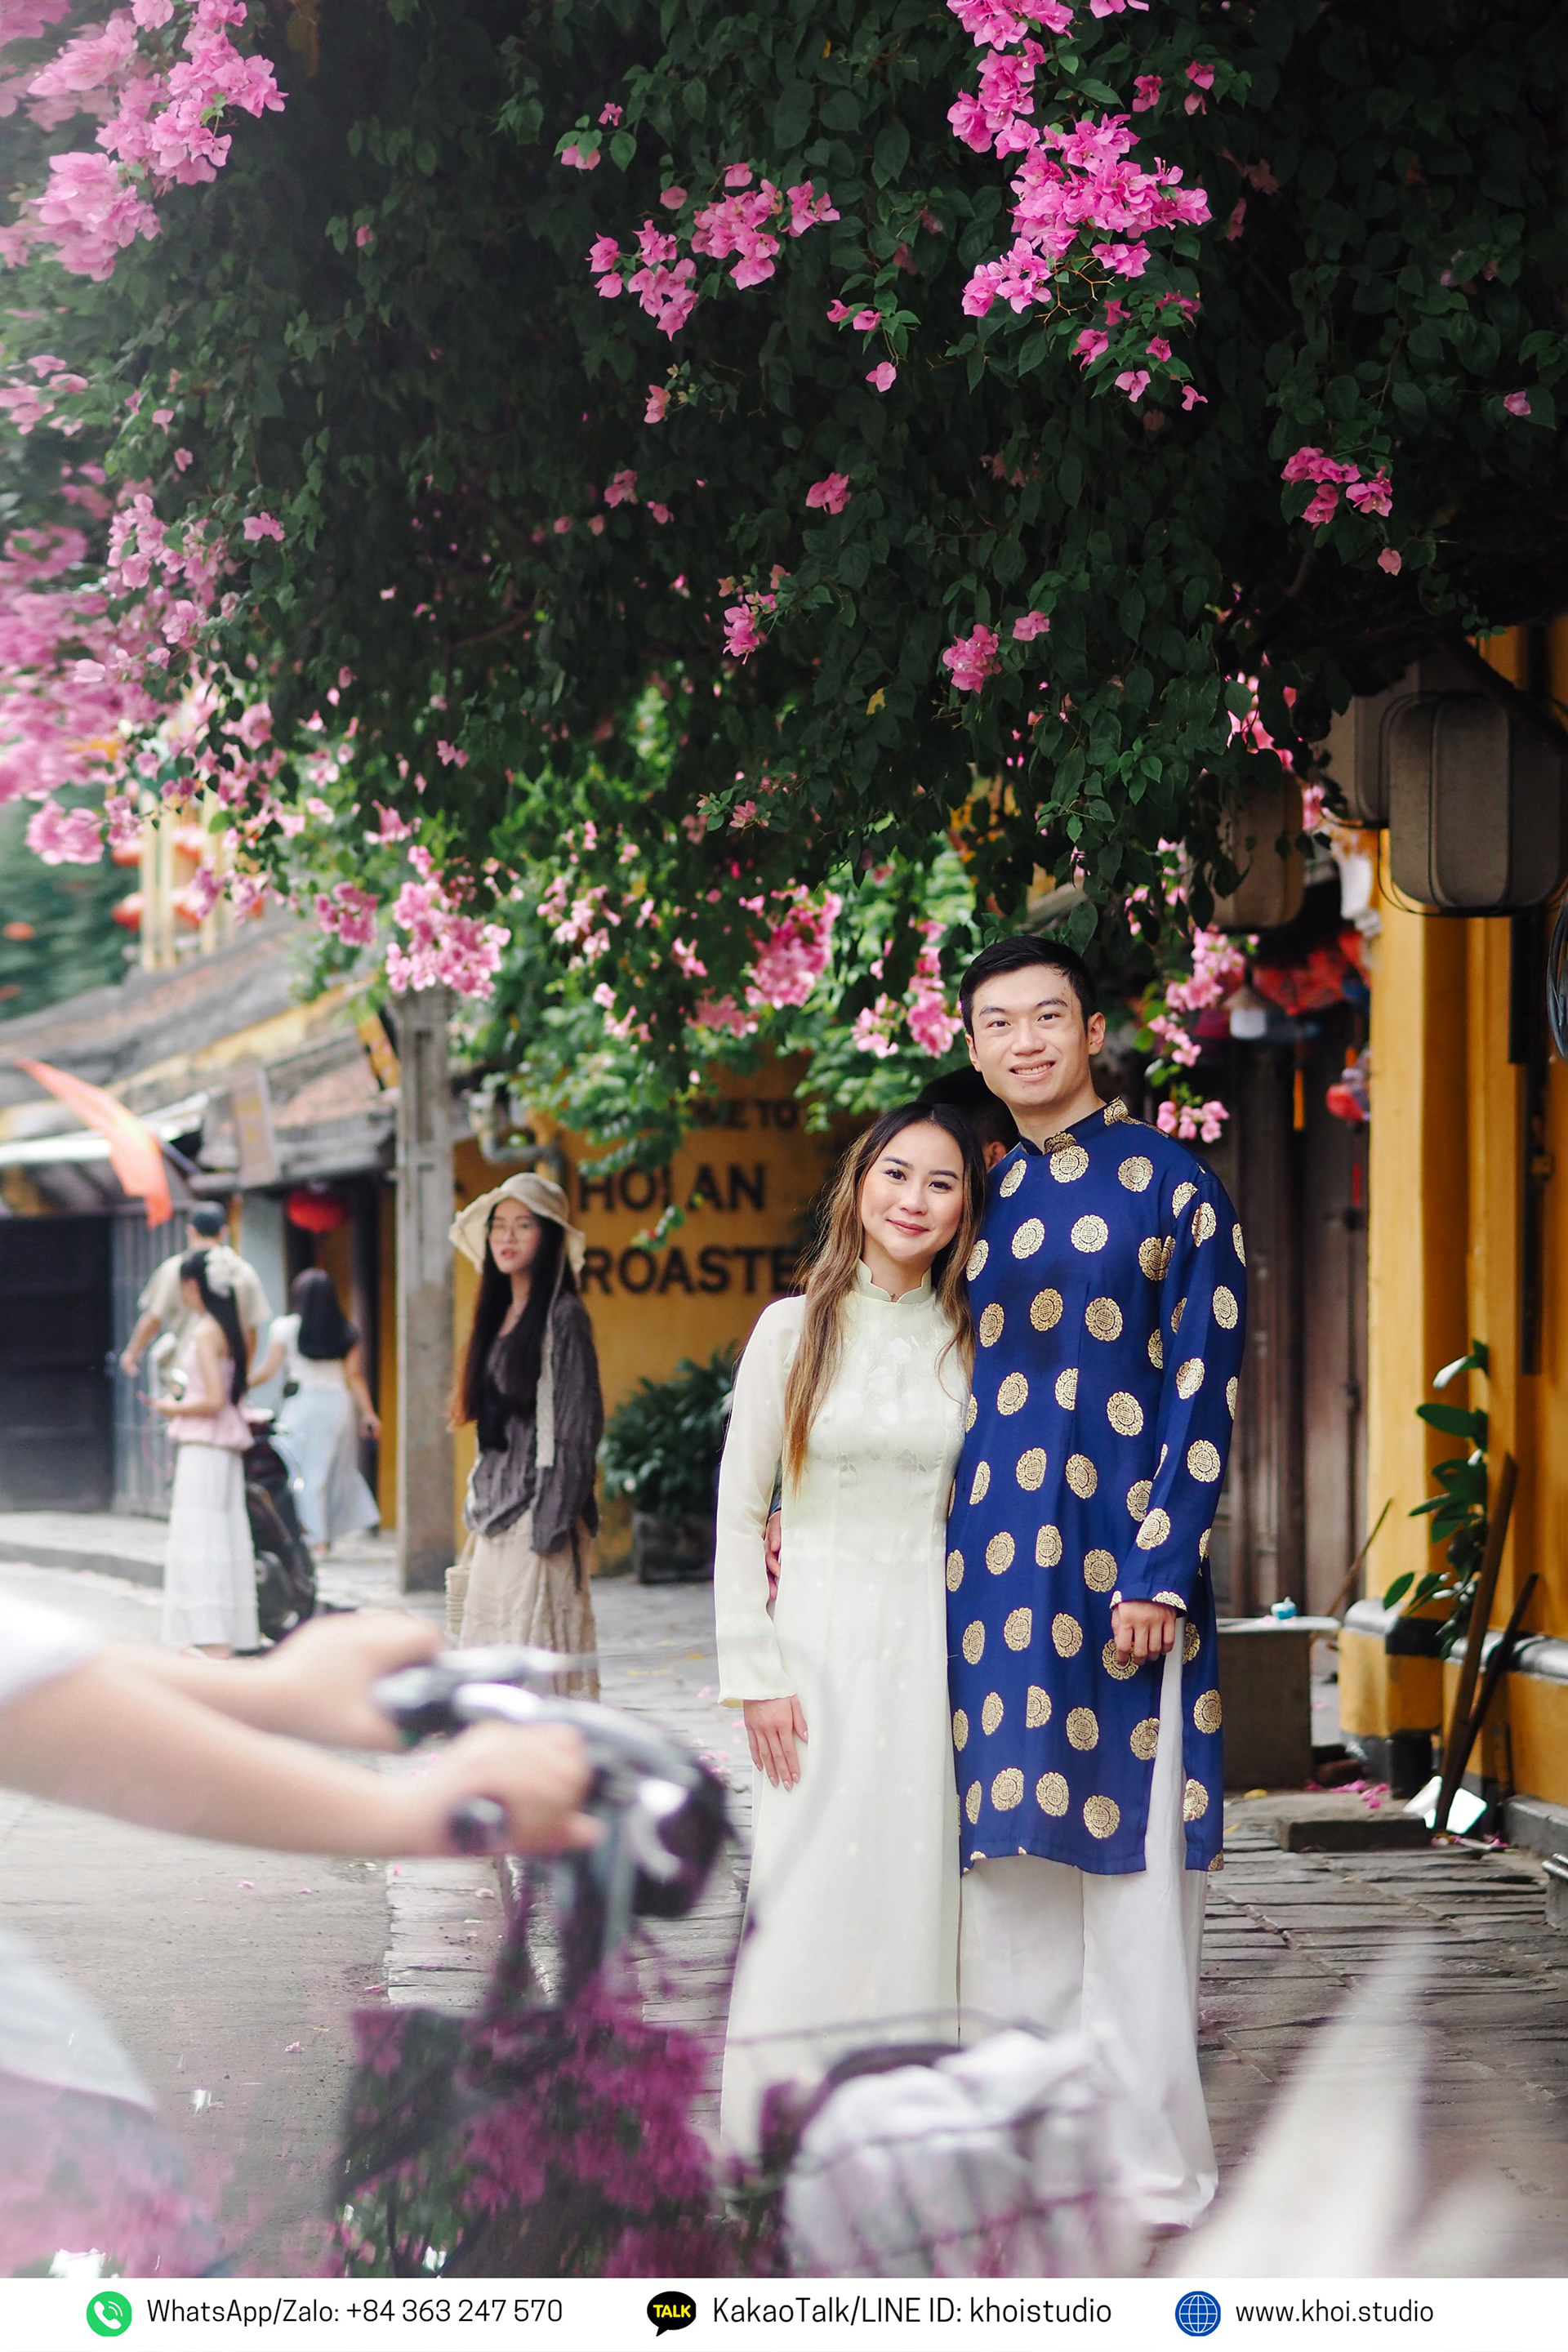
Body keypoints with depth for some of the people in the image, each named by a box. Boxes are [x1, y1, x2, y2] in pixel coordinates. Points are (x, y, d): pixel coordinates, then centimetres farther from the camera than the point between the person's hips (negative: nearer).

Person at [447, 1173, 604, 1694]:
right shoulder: (499, 1314, 15)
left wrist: (551, 1524, -17)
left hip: (537, 1512, -8)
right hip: (495, 1515, 8)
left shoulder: (562, 1316, -9)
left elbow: (577, 1425, -13)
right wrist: (478, 1506, 14)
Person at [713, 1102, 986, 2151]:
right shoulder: (795, 1328, 1)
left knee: (922, 1894, 1)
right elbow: (738, 1514, 1)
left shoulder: (970, 1342, 6)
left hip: (937, 1641, 2)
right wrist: (756, 1672, -5)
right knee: (809, 1895, -4)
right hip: (824, 1638, -2)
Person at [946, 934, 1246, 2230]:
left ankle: (1151, 2163, 2)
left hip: (1120, 1568, -5)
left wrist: (1158, 1578, -14)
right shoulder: (979, 1197, 14)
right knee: (1008, 1858, 7)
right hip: (990, 1571, 5)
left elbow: (1203, 1393, -7)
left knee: (1130, 1866, -4)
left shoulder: (1171, 1185, -2)